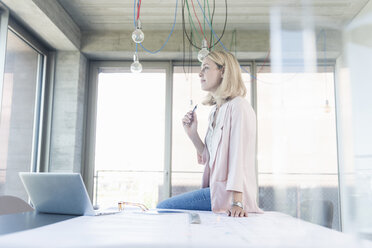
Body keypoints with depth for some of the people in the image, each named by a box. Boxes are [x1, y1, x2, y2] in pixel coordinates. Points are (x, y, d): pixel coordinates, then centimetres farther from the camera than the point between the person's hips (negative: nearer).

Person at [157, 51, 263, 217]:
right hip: (215, 189, 9)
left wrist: (237, 203, -26)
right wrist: (192, 134, 4)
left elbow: (240, 157, -20)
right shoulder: (215, 111, 15)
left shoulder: (238, 106, -12)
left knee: (163, 208, -9)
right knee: (163, 207, 15)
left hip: (227, 193, -9)